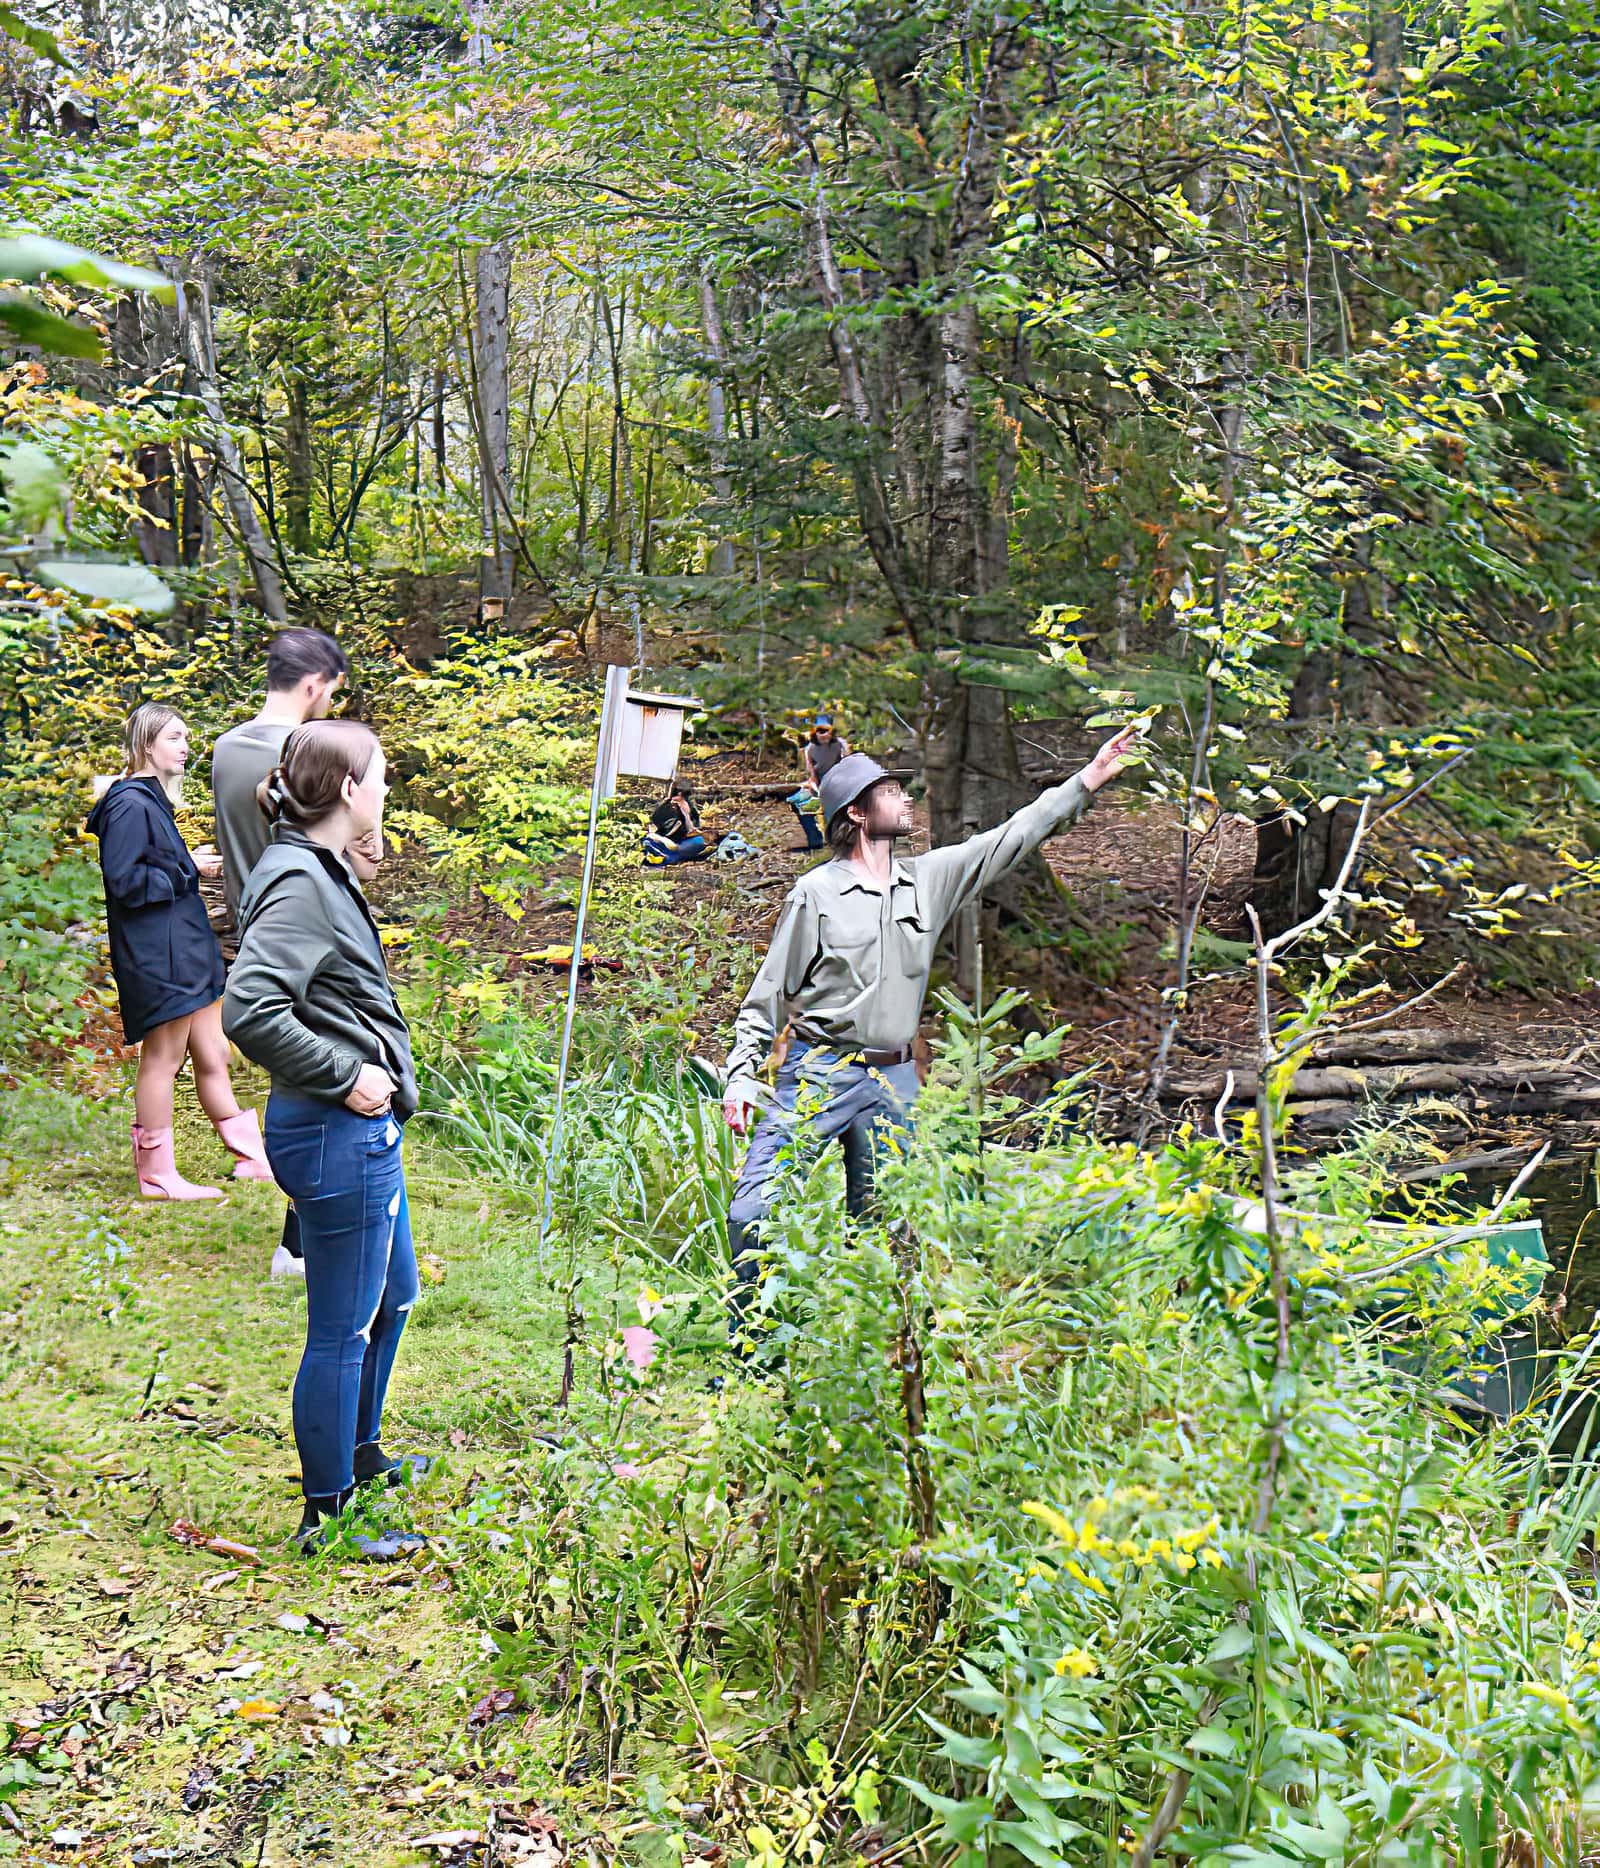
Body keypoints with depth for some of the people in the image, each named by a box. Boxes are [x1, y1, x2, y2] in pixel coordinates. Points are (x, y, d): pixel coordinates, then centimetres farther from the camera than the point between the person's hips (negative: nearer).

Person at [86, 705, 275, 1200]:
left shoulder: (153, 801, 16)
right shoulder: (131, 805, -15)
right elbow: (125, 881, -20)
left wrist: (192, 864, 7)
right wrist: (187, 870, -14)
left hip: (183, 951, 10)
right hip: (155, 954, -10)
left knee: (213, 1056, 13)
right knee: (162, 1060, -1)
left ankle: (251, 1157, 19)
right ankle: (157, 1175, 9)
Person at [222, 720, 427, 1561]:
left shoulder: (323, 874, 12)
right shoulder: (300, 883, -19)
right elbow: (250, 1012, -29)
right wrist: (346, 1075, -22)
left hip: (363, 1130, 11)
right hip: (336, 1135, -11)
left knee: (392, 1295, 26)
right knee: (343, 1331, 2)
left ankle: (359, 1456, 45)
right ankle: (326, 1515, 17)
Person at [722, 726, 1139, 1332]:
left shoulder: (930, 879, 9)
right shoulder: (816, 891, -2)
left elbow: (1010, 839, 13)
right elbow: (768, 995, 1)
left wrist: (1088, 780, 12)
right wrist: (742, 1077, -6)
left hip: (893, 1083, 4)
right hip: (816, 1074, -4)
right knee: (753, 1212, -11)